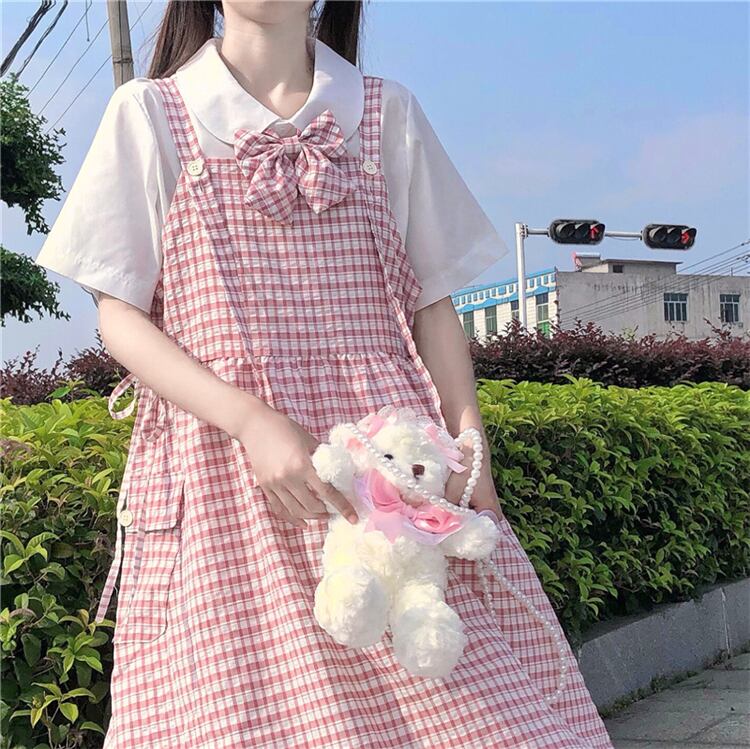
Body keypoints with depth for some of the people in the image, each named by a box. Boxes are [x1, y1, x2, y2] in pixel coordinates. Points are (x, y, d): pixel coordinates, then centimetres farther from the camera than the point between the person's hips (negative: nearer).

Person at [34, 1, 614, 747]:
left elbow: (433, 304, 12)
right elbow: (119, 317, 2)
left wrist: (468, 445, -4)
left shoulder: (385, 111, 14)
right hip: (220, 465, -1)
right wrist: (252, 421, -14)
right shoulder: (148, 112, 8)